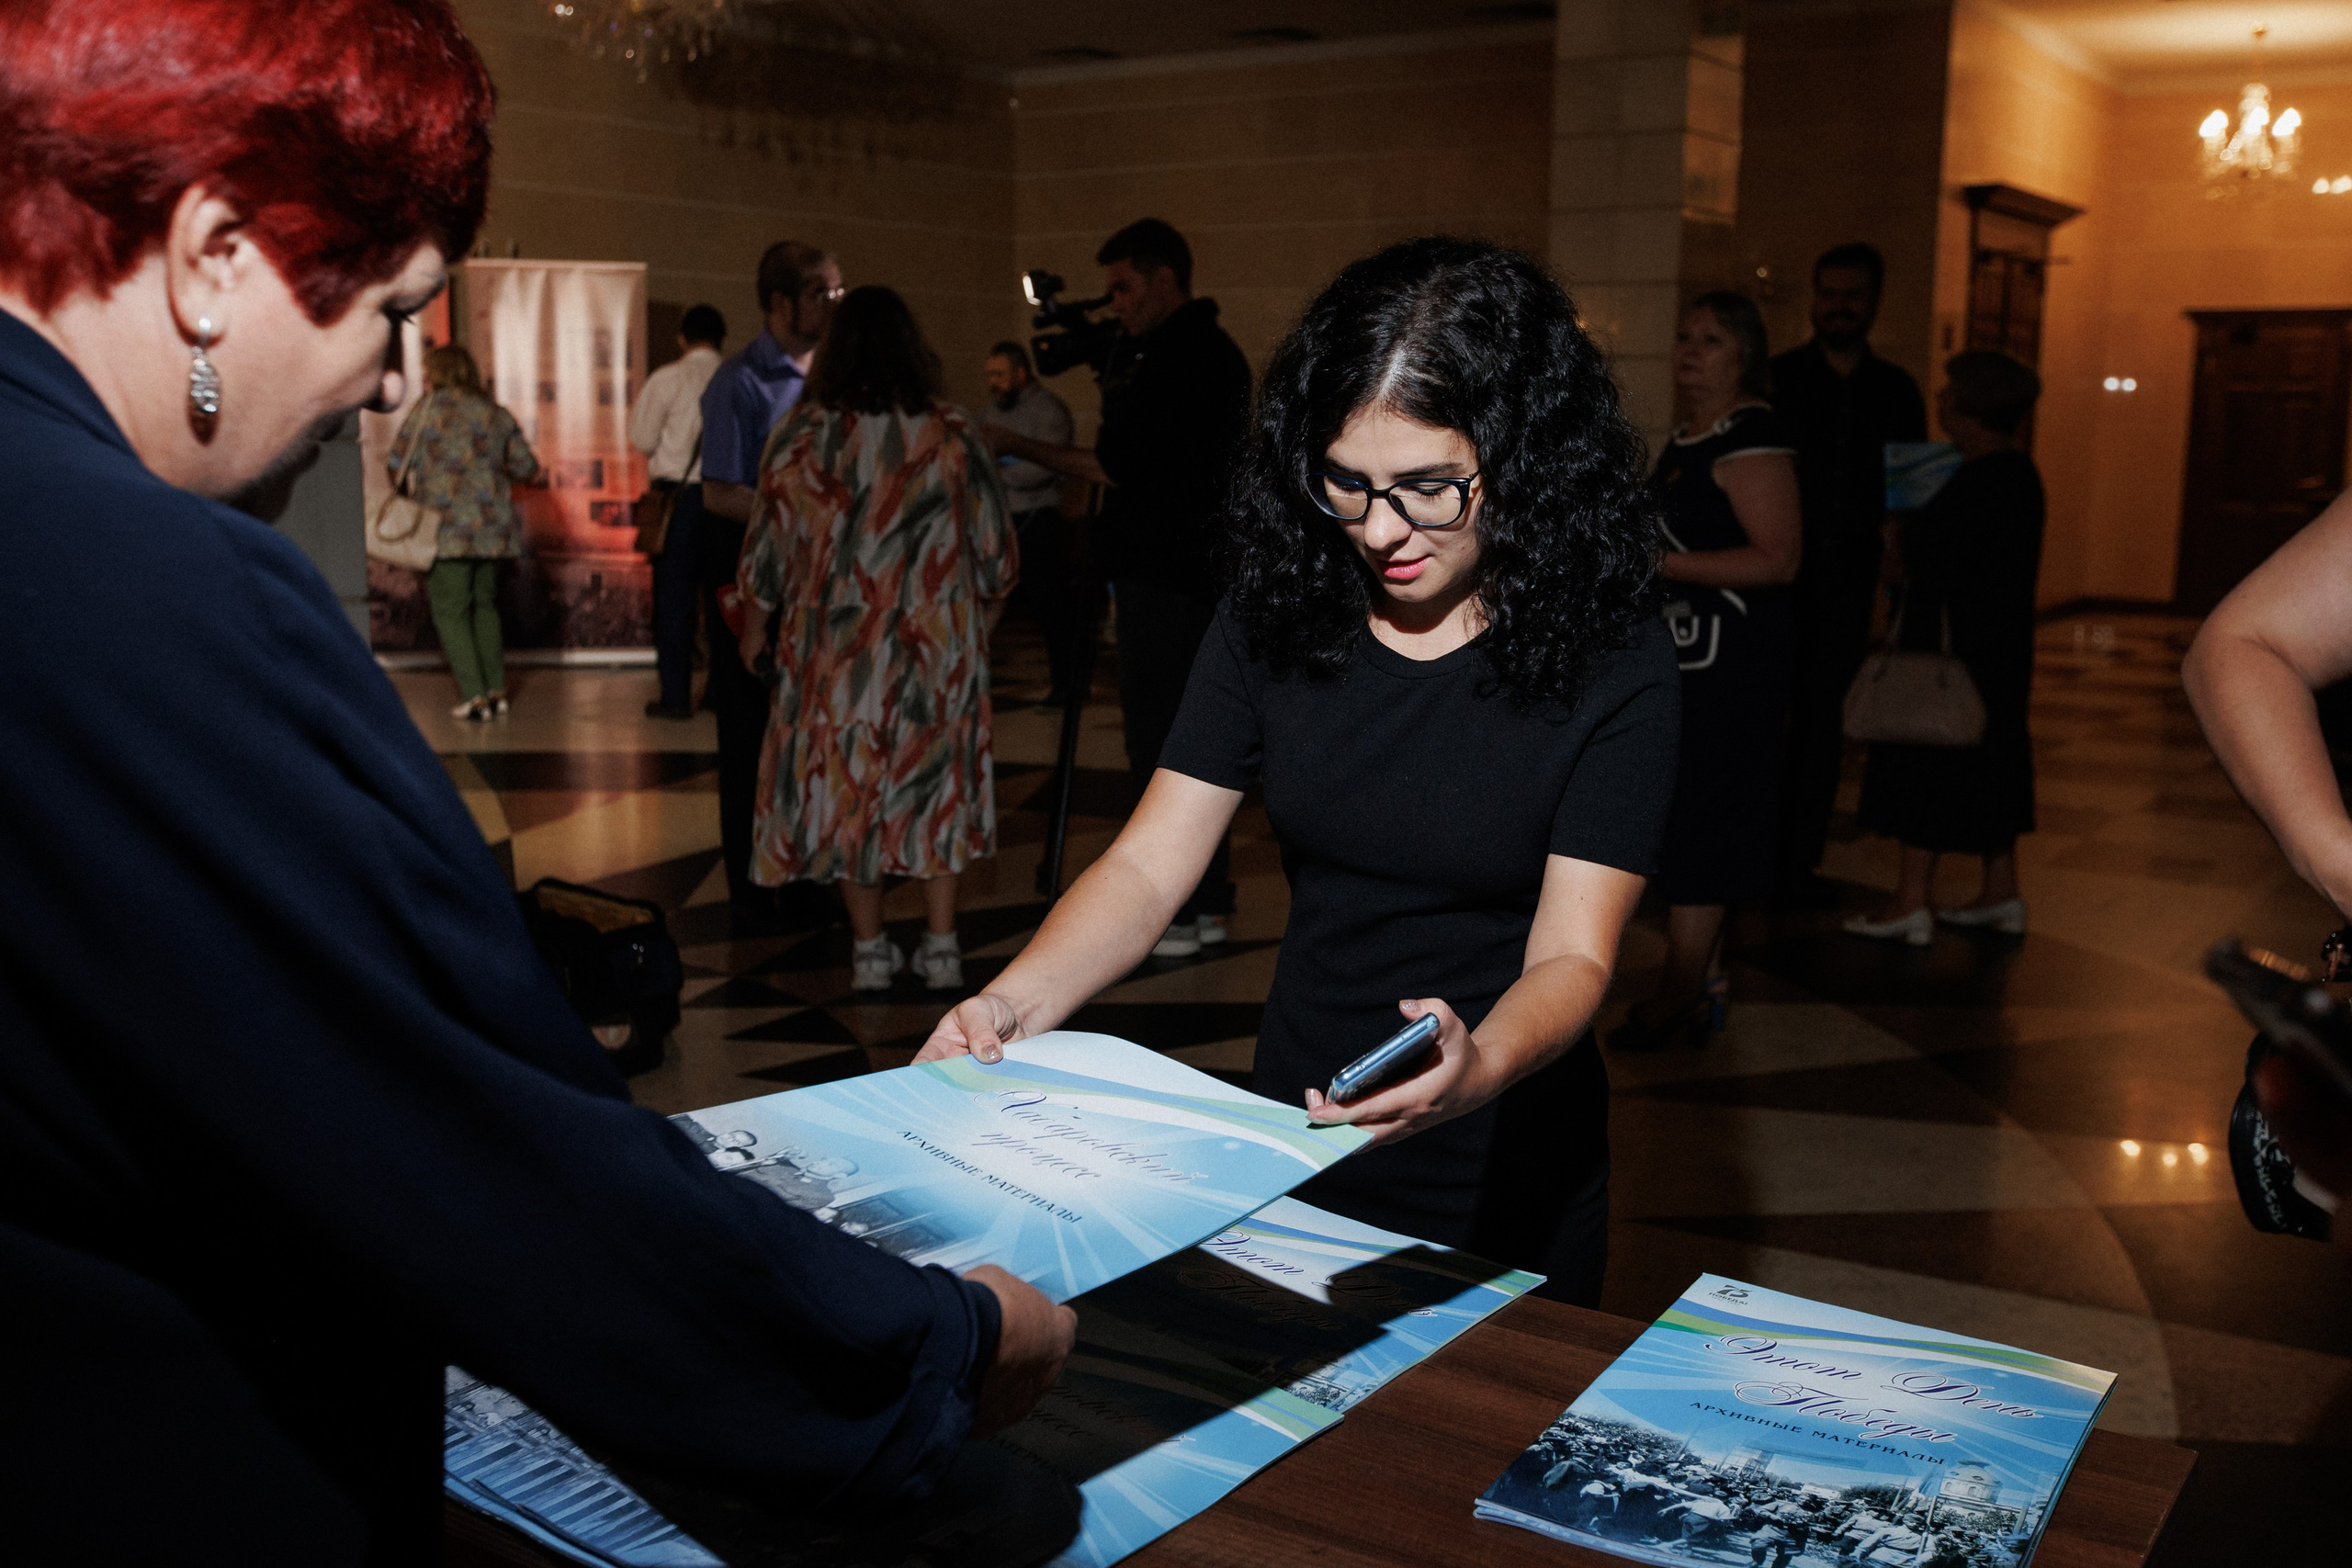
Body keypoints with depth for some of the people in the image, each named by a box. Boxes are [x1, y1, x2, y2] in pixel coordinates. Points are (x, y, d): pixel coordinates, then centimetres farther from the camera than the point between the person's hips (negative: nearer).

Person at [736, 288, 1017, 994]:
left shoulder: (802, 434, -6)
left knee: (845, 776, 11)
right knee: (936, 778, 11)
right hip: (938, 640, 1)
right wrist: (977, 620, 19)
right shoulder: (952, 434, -4)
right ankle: (941, 947, 11)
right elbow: (995, 552, 1)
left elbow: (770, 546, 0)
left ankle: (869, 948, 16)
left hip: (836, 640, 0)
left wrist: (756, 627, 16)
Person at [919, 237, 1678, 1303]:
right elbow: (1148, 865, -6)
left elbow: (1573, 953, -19)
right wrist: (1018, 1001, -24)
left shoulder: (1611, 664, -15)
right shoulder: (1275, 616, -5)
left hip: (1503, 1187, -3)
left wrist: (1477, 1066, -40)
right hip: (1290, 1150, 3)